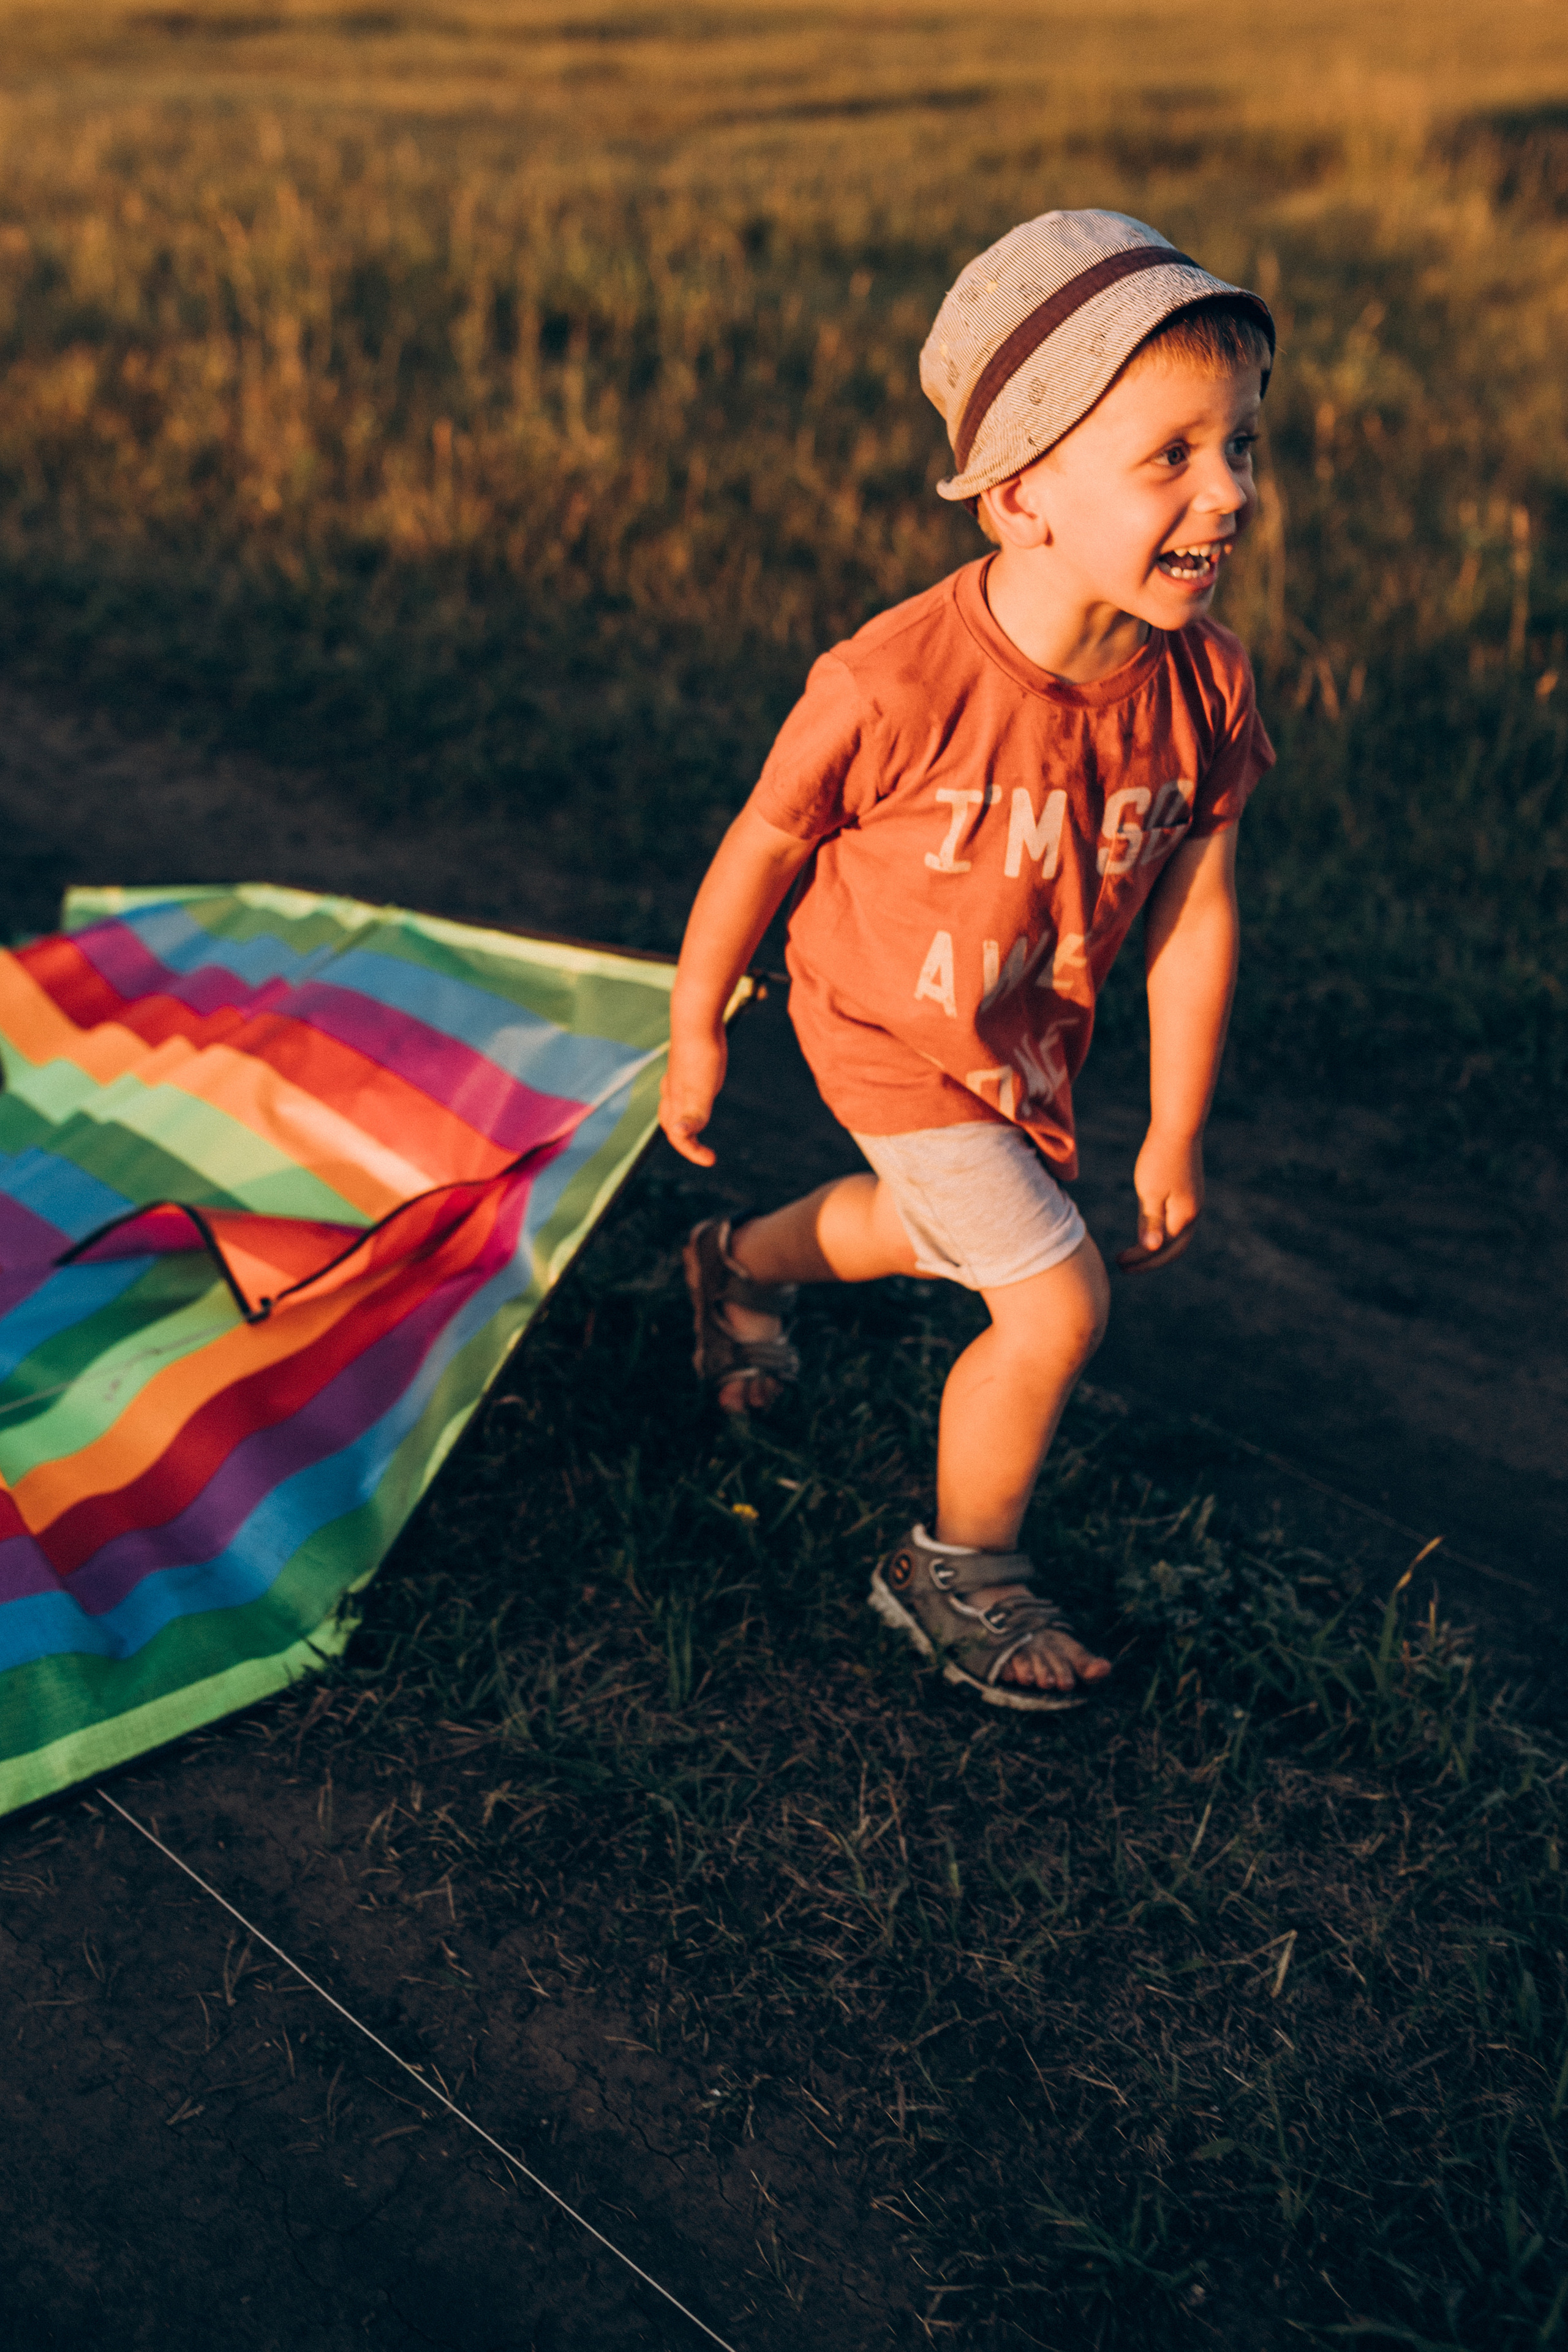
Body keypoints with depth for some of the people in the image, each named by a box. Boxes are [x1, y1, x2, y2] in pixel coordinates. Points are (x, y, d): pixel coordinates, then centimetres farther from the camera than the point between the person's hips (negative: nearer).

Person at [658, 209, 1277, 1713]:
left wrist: (1176, 1134, -1)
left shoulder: (1203, 688, -21)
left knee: (932, 1230, 30)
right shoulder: (894, 686, -35)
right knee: (1057, 1306, -10)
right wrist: (695, 1037, -5)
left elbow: (1194, 912, -9)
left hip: (1031, 1049, 6)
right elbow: (762, 849, -18)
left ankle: (742, 1265, 63)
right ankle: (958, 1574, 17)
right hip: (889, 1039, -6)